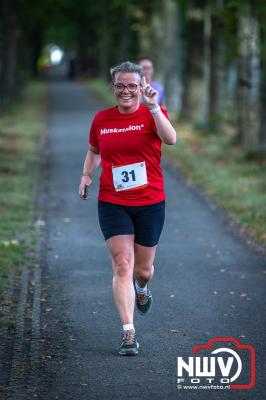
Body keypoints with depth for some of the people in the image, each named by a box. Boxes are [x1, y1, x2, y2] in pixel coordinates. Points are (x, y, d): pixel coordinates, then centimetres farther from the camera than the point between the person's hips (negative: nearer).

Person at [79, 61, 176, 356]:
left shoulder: (152, 114, -4)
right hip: (112, 203, 1)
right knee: (122, 265, -11)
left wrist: (153, 108, -33)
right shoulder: (101, 119, 4)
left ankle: (141, 289, 49)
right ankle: (129, 334, -10)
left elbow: (170, 139, -25)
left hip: (150, 203, -1)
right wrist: (86, 174, 9)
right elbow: (94, 150, 23)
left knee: (143, 269, 11)